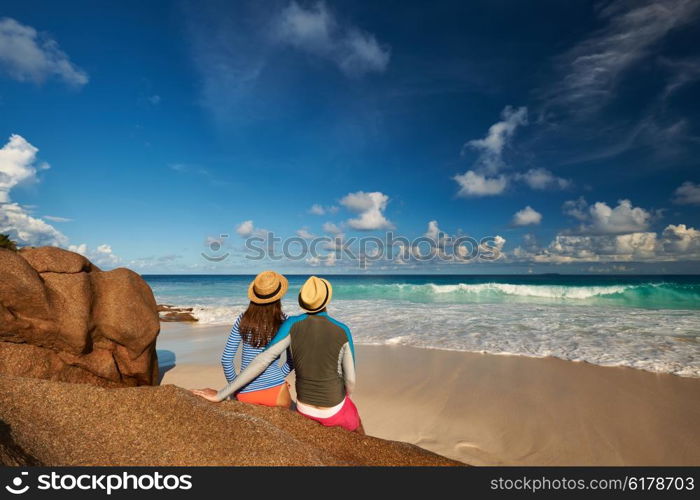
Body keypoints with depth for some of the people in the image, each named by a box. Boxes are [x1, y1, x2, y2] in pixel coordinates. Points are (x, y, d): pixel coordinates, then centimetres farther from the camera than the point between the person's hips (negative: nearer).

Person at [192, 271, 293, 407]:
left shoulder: (242, 321, -1)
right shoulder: (284, 322, -6)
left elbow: (226, 359, 2)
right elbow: (291, 360, -2)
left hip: (245, 393, 3)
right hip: (274, 391, -2)